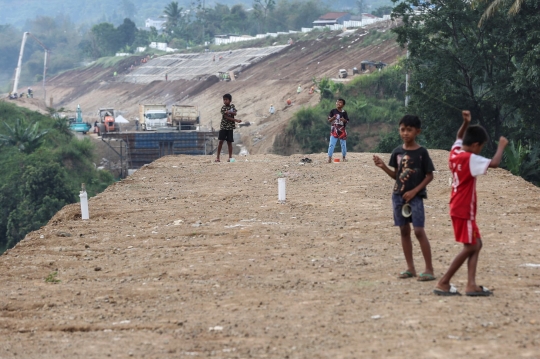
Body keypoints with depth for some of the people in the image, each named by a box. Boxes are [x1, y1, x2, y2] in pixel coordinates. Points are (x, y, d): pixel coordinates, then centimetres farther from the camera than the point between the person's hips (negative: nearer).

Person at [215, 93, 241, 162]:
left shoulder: (232, 106, 7)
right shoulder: (223, 108, -6)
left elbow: (235, 113, -7)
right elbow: (226, 117, -13)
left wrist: (229, 112, -26)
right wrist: (236, 120, -16)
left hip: (230, 127, 2)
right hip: (223, 126, -2)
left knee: (229, 142, 3)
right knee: (221, 141, -5)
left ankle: (230, 157, 7)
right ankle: (218, 157, -2)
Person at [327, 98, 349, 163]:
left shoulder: (344, 112, 0)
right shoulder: (333, 111, 0)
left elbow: (347, 121, 2)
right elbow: (329, 120, 1)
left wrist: (344, 120, -20)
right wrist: (333, 118, -20)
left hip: (342, 130, 1)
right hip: (334, 130, -1)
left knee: (343, 145, 10)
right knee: (331, 144, -8)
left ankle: (344, 157, 24)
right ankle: (329, 158, -7)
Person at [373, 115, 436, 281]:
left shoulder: (421, 152, -8)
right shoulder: (397, 152, 5)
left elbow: (429, 176, -5)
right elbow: (396, 175, 12)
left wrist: (414, 191, -12)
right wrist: (383, 166, -5)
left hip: (415, 196, -5)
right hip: (398, 195, 5)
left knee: (419, 231, -11)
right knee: (404, 230, 8)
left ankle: (429, 269, -7)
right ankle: (410, 268, 15)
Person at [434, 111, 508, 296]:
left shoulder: (455, 152, 5)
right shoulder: (470, 159, -20)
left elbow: (459, 137, 26)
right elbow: (494, 163, -29)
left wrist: (466, 123, 9)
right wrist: (501, 146, -12)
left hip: (459, 209, 9)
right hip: (464, 210, -9)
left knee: (476, 244, 11)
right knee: (470, 247, -3)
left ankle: (471, 285, 5)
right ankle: (443, 283, 0)